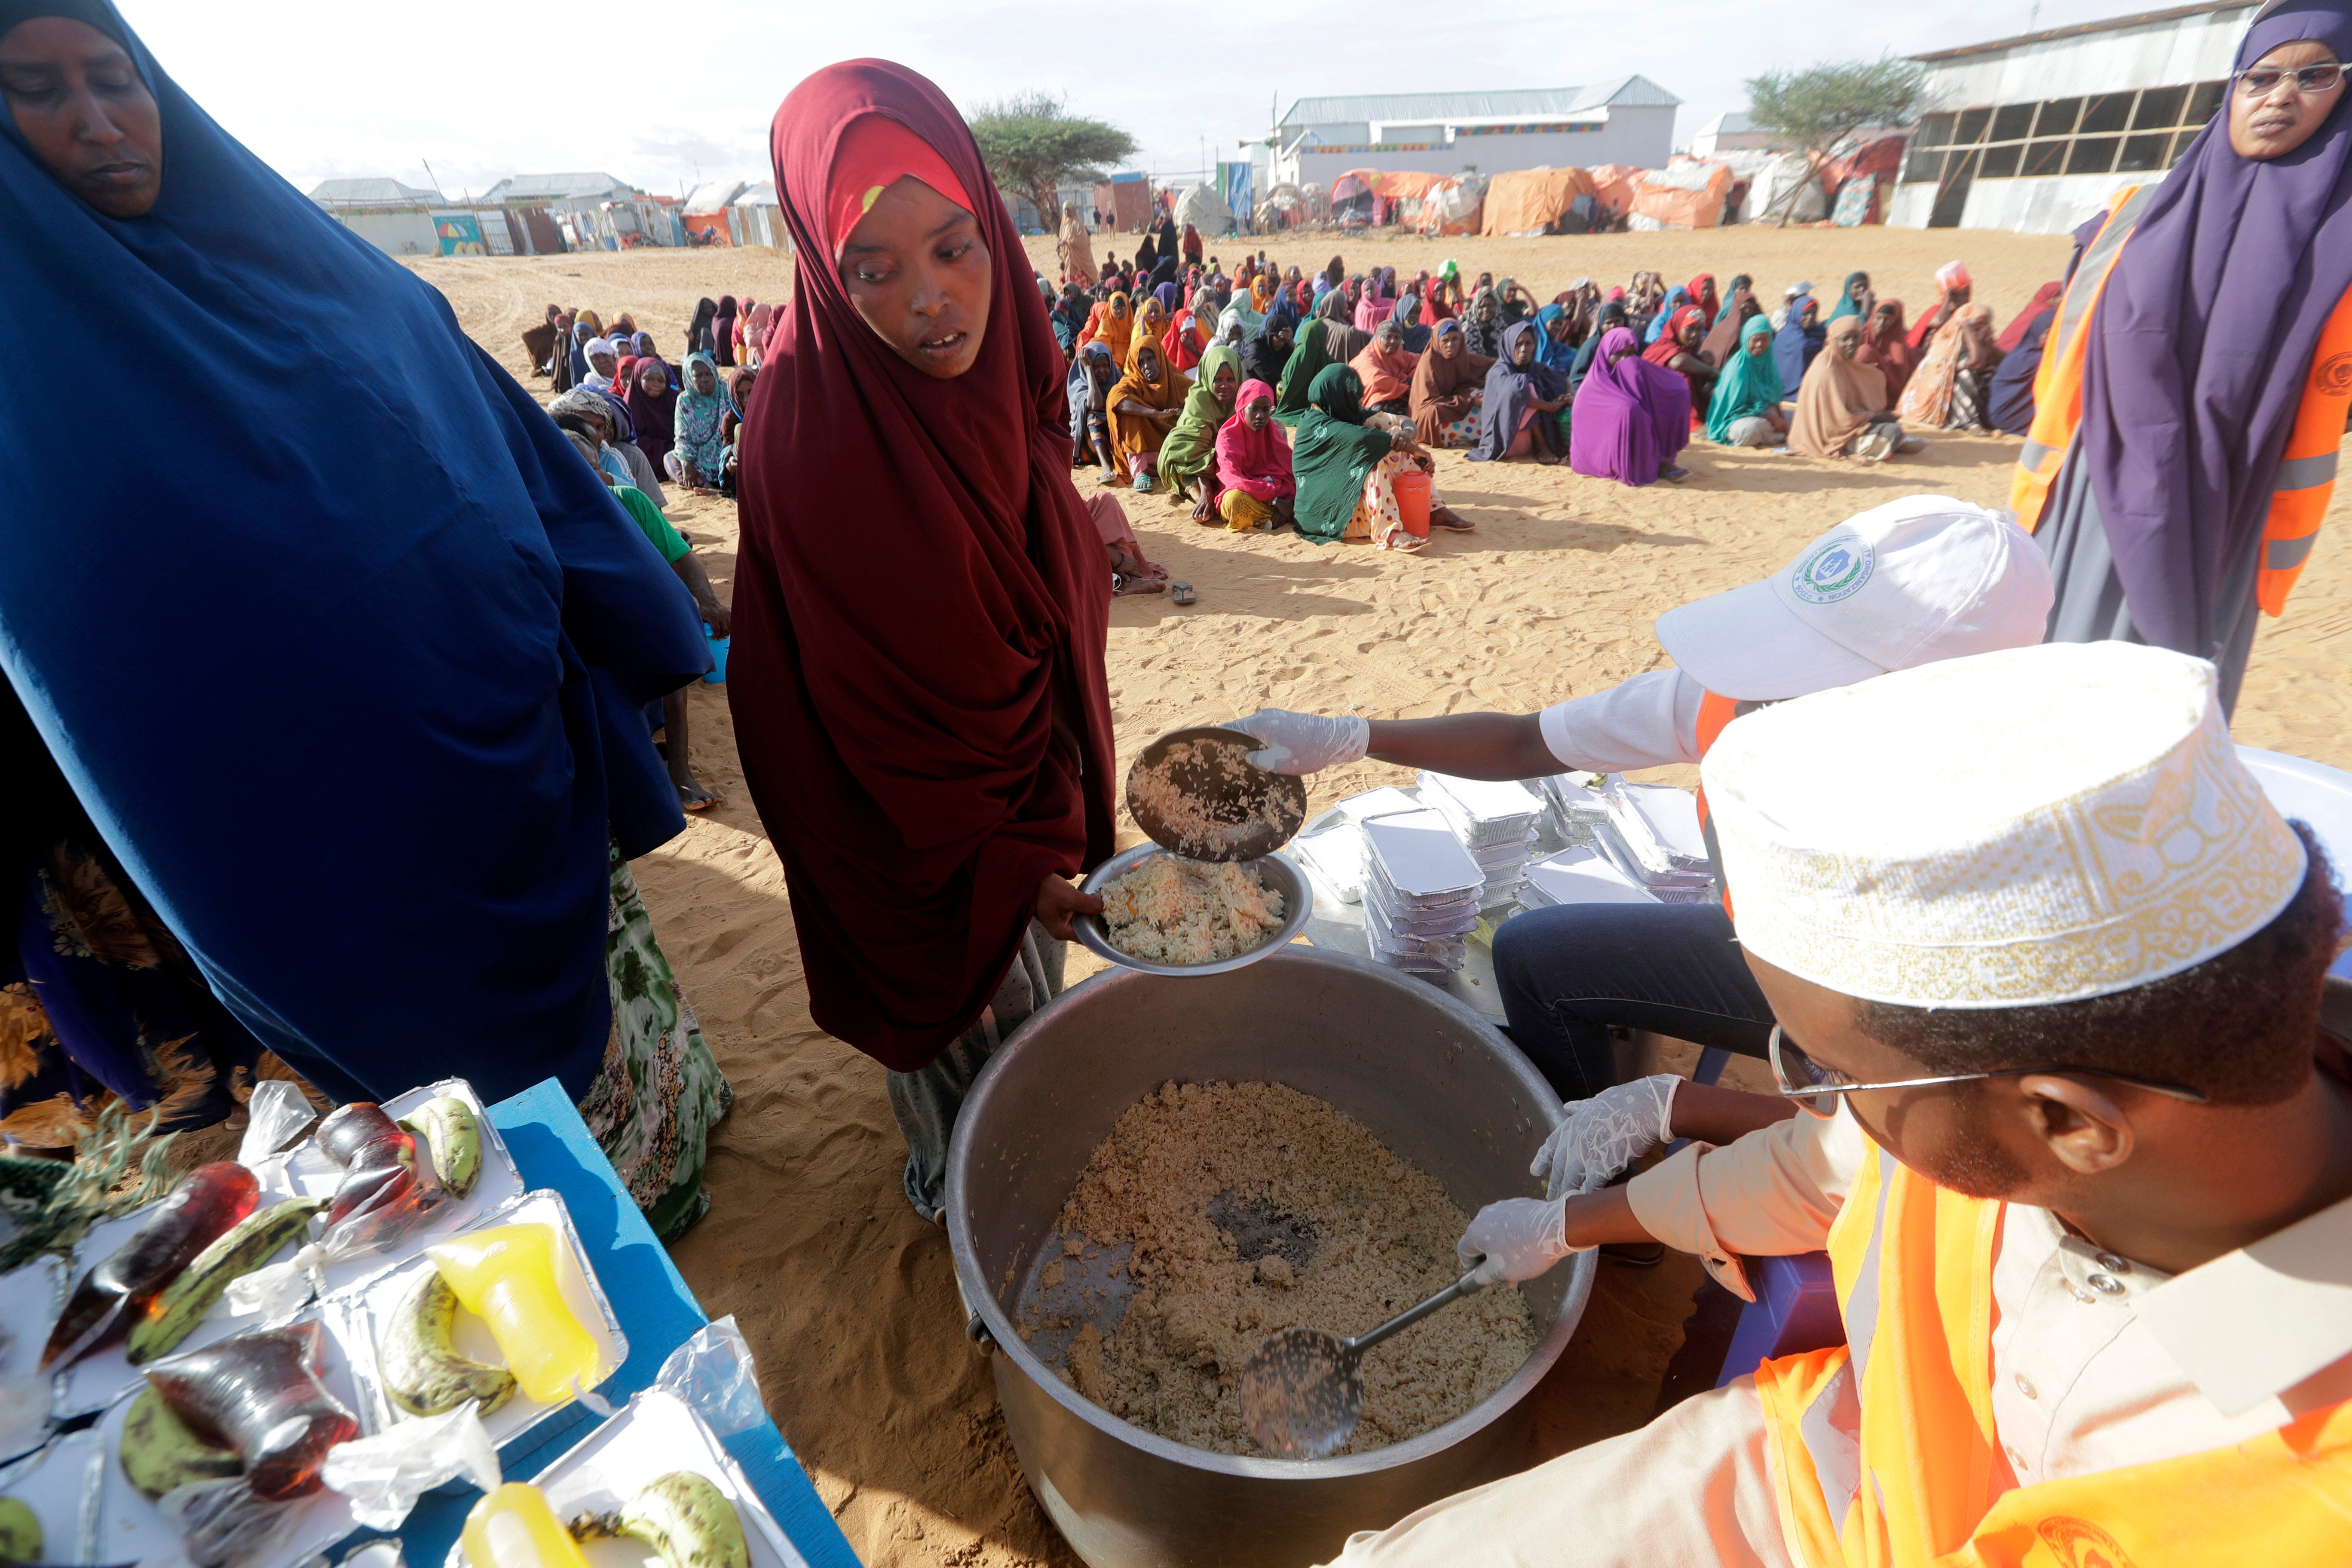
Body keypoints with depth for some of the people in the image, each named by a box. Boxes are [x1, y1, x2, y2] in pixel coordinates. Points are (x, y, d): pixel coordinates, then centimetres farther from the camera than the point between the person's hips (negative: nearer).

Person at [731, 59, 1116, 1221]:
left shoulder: (994, 368, -5)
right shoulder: (807, 433, -27)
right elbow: (858, 709, -22)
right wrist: (994, 868, -18)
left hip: (1033, 772, 7)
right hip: (918, 824, -7)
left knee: (1032, 994, 28)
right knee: (965, 1018, 18)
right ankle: (959, 1199, 51)